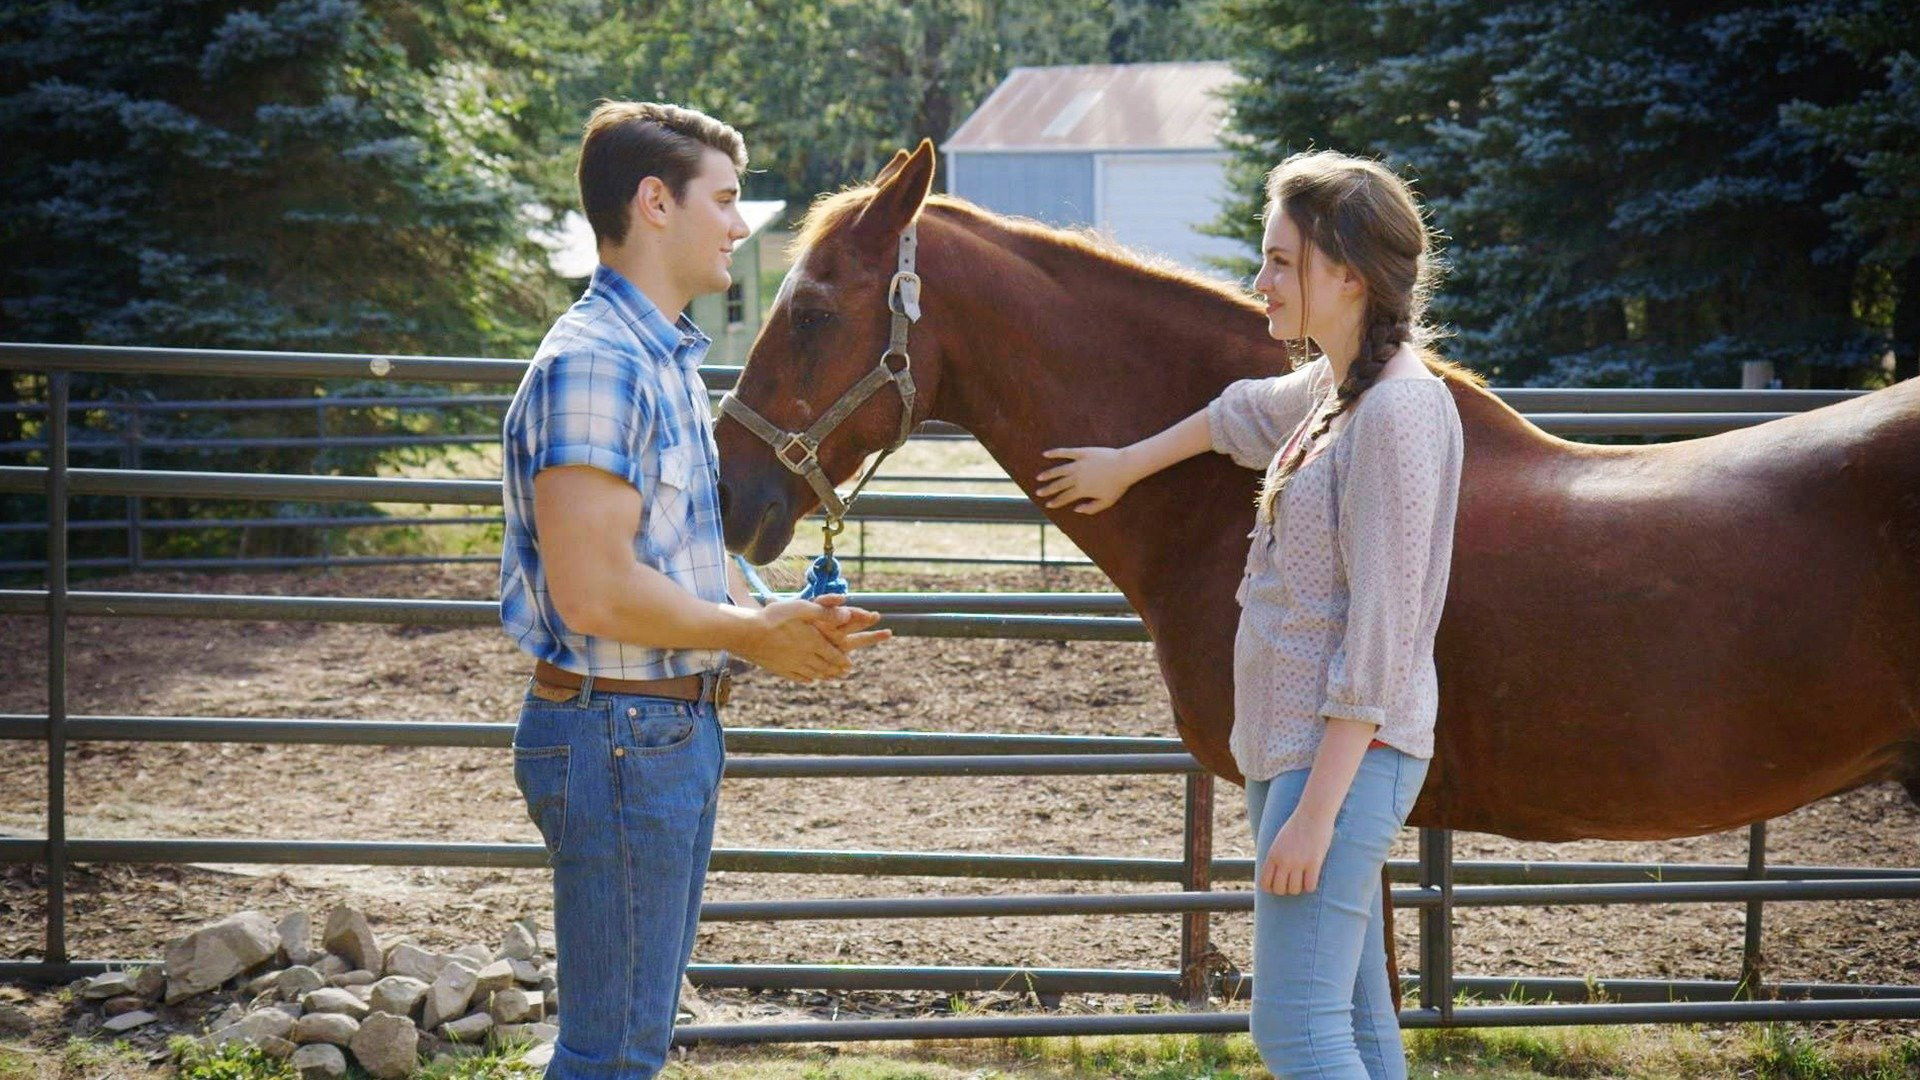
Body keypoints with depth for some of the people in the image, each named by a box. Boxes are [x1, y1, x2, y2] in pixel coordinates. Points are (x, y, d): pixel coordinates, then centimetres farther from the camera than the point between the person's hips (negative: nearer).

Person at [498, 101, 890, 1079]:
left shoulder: (667, 359, 15)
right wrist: (755, 633, -13)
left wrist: (780, 623, 4)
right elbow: (596, 590, -26)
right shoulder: (593, 365, -19)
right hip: (618, 732, -10)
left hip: (678, 727, 10)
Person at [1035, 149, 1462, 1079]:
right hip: (1293, 745, 10)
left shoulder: (1398, 412, -18)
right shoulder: (1333, 390, 10)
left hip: (1346, 754, -10)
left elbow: (1380, 641, -21)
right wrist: (1126, 466, 47)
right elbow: (1243, 416, 36)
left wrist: (1315, 811, -22)